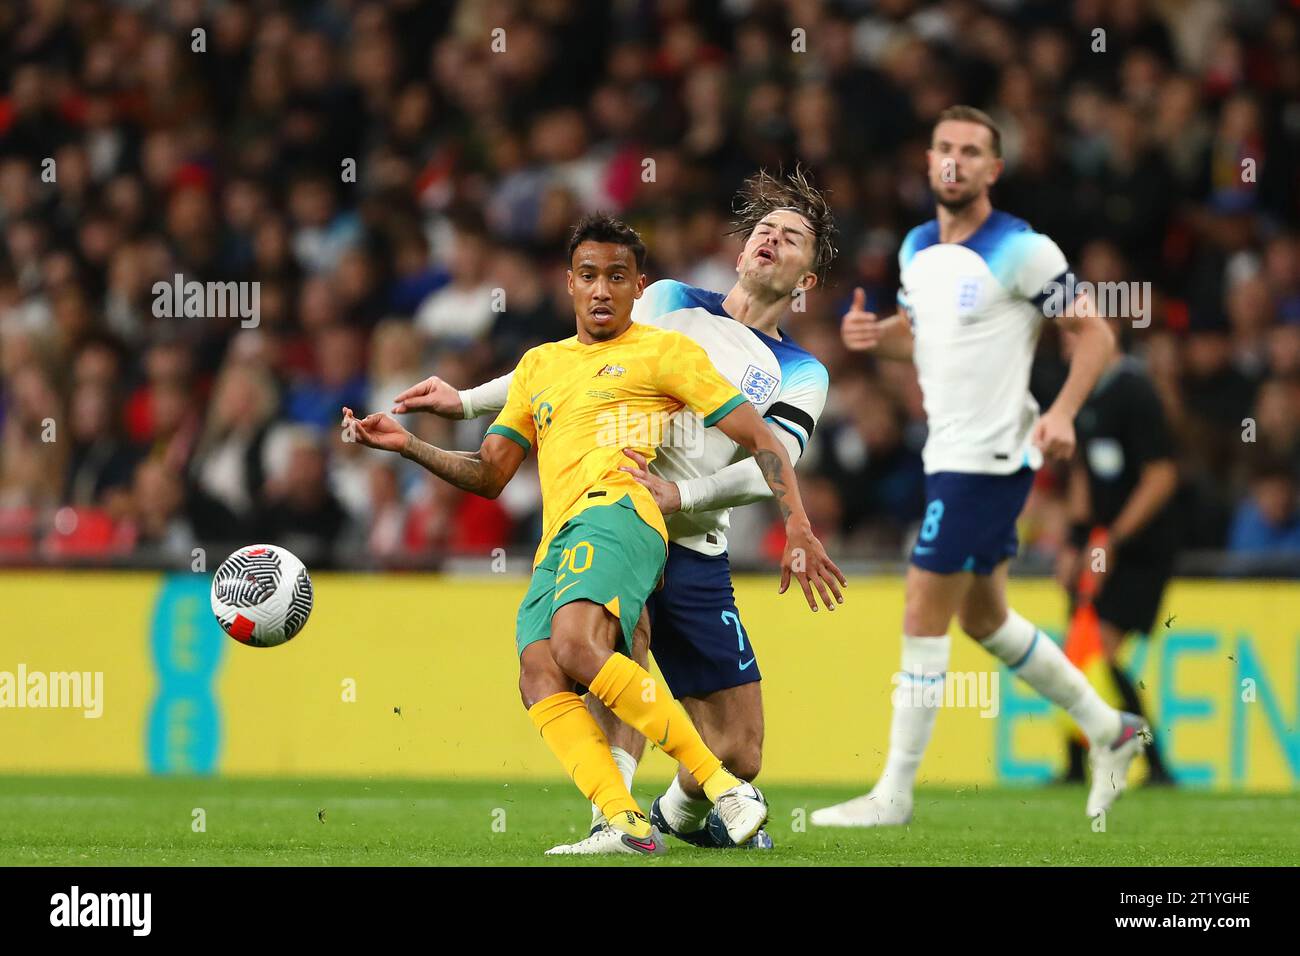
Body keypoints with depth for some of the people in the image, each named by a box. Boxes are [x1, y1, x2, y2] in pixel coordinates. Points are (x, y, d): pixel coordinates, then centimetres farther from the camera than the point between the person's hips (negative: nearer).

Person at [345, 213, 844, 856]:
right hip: (554, 549, 6)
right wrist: (407, 446, 17)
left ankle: (724, 787, -33)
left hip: (614, 511, -6)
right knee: (538, 675, -25)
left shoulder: (663, 351, 14)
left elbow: (760, 439, 9)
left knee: (575, 645, -35)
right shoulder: (539, 364, 31)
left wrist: (798, 529, -3)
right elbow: (489, 475, 32)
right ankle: (625, 825, -40)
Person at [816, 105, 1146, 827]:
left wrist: (1062, 412, -24)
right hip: (948, 455, 9)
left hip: (988, 459, -9)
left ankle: (894, 792, 0)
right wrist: (874, 334, 1)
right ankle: (1109, 729, 32)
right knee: (983, 617, 17)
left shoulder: (1020, 251, -14)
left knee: (924, 617, -7)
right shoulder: (918, 248, 9)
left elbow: (1094, 333, -10)